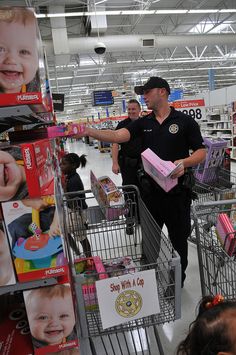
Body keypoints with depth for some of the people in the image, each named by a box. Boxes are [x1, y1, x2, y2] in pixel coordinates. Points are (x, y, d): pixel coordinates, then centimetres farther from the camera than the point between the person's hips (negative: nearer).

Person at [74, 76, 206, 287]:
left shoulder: (185, 121, -4)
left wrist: (185, 162, -23)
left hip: (177, 190, -3)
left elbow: (201, 152, -3)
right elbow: (117, 136, -10)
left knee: (178, 238, 13)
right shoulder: (143, 123, 5)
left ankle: (178, 279, 35)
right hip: (151, 189, 4)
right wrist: (89, 132, -26)